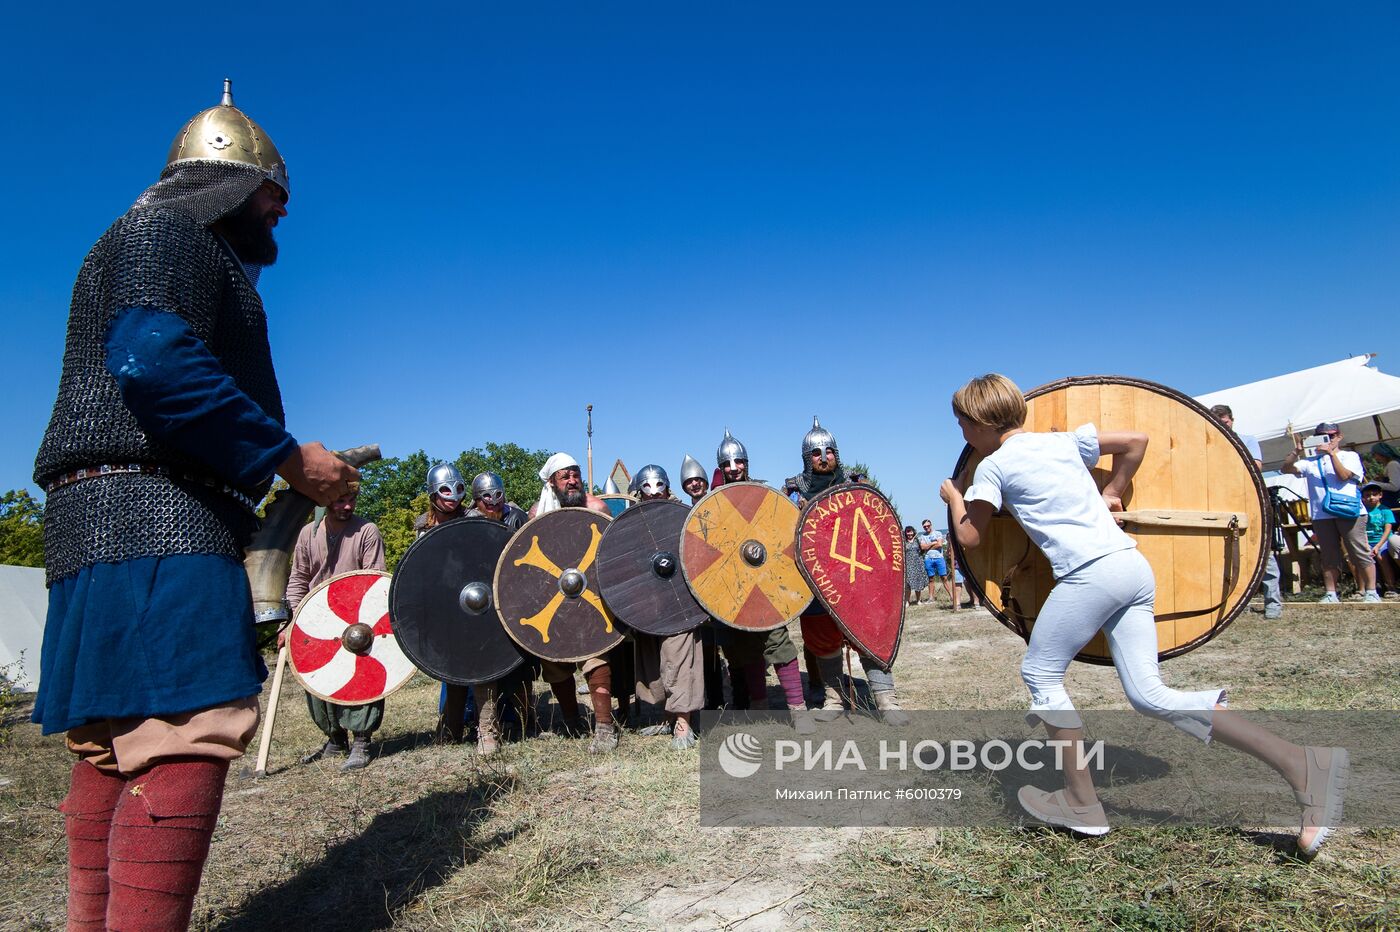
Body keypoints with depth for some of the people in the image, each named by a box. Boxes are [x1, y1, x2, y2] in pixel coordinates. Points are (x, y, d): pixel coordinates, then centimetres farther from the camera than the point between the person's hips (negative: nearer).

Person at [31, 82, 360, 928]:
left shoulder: (170, 247, 29)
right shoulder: (170, 234, -1)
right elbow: (151, 361, -21)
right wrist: (290, 457, -17)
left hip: (107, 522, 11)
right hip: (158, 519, -11)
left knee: (114, 745, 12)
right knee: (189, 737, -16)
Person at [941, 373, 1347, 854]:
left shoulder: (992, 466, 1)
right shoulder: (1062, 439, 19)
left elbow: (970, 537, 7)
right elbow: (1135, 440, 23)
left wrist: (954, 497, 24)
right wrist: (1112, 492, 30)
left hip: (1089, 574, -8)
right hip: (1133, 565, 8)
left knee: (1039, 672, 8)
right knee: (1148, 693, 8)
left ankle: (1082, 803, 10)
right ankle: (1303, 764, 3)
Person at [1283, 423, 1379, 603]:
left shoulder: (1350, 456, 10)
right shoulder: (1311, 462, 18)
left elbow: (1344, 476, -6)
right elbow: (1286, 468, 7)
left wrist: (1331, 454, -10)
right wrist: (1296, 451, -6)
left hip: (1349, 512, -3)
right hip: (1322, 515, 3)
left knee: (1360, 553, -4)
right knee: (1329, 557, 5)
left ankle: (1371, 592, 3)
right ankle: (1331, 594, 9)